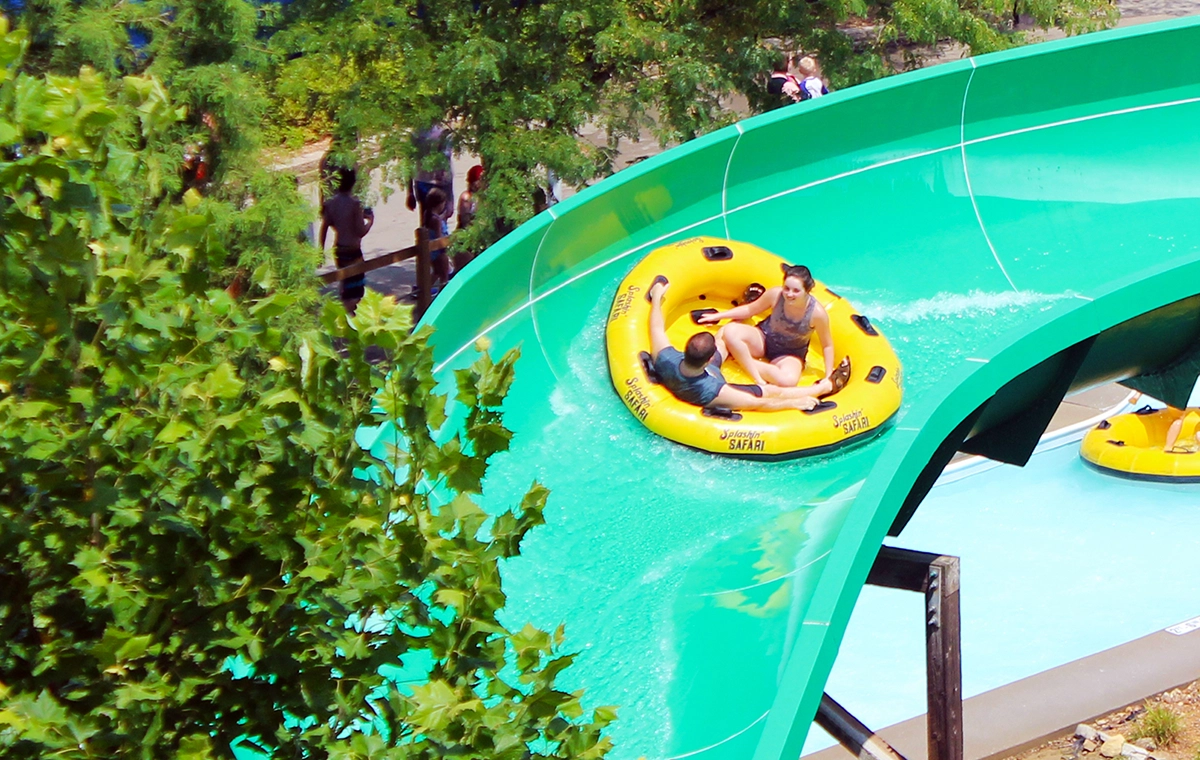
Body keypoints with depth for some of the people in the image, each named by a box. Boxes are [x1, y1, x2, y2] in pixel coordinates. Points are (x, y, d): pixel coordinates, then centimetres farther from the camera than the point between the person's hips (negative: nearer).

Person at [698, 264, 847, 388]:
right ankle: (758, 378, -24)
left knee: (788, 380, -38)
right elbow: (750, 309, -1)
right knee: (730, 331, -29)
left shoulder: (817, 313, -27)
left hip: (790, 355, -2)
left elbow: (827, 345, -11)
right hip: (764, 339, 2)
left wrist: (828, 376, -11)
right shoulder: (775, 294, -21)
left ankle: (751, 364, -14)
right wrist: (718, 316, 1)